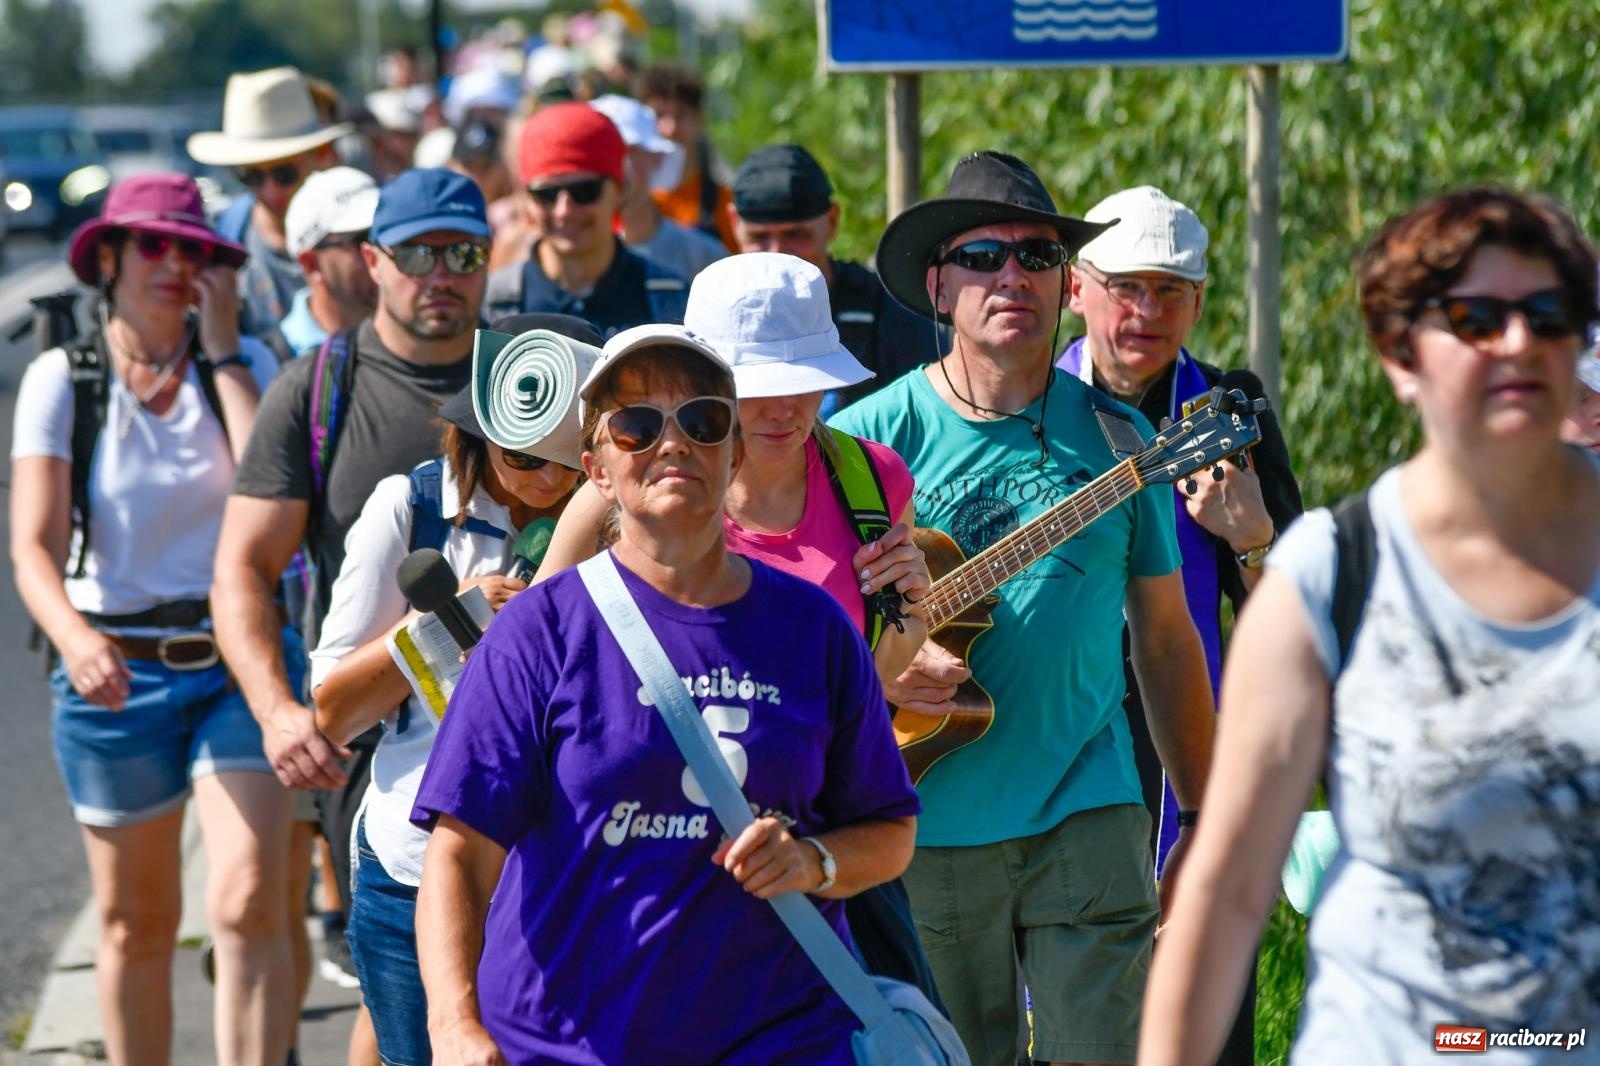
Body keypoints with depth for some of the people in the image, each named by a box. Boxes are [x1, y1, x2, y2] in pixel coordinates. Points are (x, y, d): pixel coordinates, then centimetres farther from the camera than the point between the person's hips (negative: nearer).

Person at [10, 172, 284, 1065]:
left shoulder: (244, 365, 2)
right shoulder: (61, 380, -2)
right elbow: (34, 546, -12)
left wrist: (222, 354, -11)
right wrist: (75, 638, -33)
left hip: (236, 662, 0)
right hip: (115, 671, 0)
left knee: (249, 903, -15)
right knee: (137, 924, 10)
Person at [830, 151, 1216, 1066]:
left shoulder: (1118, 438, 5)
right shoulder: (868, 438, -2)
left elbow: (1166, 638, 11)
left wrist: (1202, 818, 10)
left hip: (1086, 818, 1)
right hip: (922, 825, -1)